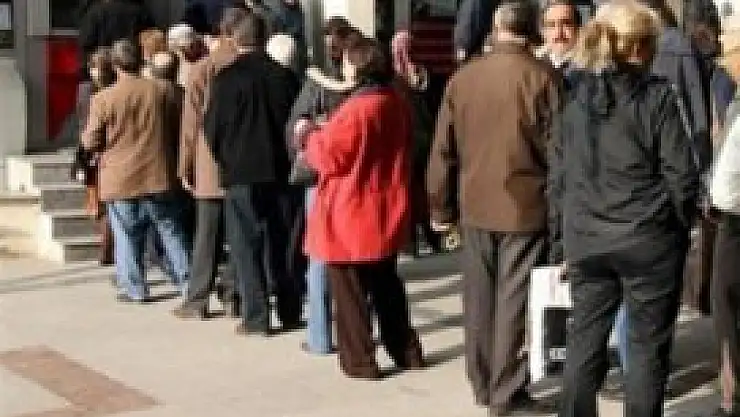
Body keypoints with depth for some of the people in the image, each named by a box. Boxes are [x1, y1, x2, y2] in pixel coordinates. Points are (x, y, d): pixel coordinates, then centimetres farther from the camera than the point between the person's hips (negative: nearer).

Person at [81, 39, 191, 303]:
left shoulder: (103, 99, -9)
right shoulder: (163, 92, 0)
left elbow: (90, 143, -4)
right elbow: (177, 129, 12)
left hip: (121, 182, -2)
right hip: (159, 177, 2)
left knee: (127, 236, 5)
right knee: (172, 232, 10)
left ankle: (134, 288, 6)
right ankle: (186, 282, 13)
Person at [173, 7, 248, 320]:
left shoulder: (204, 69, -5)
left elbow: (192, 122, -4)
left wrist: (185, 166, 3)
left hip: (212, 165, -1)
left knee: (208, 236, 3)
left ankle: (198, 300, 6)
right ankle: (232, 294, 11)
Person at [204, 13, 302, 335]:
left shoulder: (226, 78, -11)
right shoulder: (285, 76, 0)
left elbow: (213, 127, -6)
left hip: (241, 171, -4)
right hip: (278, 169, 4)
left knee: (247, 245, 2)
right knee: (277, 240, 14)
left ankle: (256, 318, 2)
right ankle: (290, 311, 18)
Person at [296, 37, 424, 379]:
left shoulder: (356, 109, -21)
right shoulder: (397, 104, 6)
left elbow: (330, 156, -19)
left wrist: (309, 135, 0)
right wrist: (328, 133, 20)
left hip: (351, 216, -8)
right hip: (386, 212, 8)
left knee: (350, 290, 2)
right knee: (386, 284, 19)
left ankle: (360, 360, 7)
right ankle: (407, 352, 24)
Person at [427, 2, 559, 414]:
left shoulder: (462, 78, 1)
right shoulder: (542, 77, -10)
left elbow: (444, 150, 5)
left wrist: (443, 206, 15)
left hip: (475, 206, 4)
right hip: (526, 206, -3)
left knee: (479, 301, 14)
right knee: (513, 302, 4)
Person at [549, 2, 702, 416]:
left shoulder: (577, 97, 6)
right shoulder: (658, 95, -9)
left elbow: (558, 175, 8)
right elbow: (682, 172, -10)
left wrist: (562, 236, 15)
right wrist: (681, 226, 5)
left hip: (585, 239, 5)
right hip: (647, 240, -4)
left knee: (585, 339, 12)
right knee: (648, 345, 7)